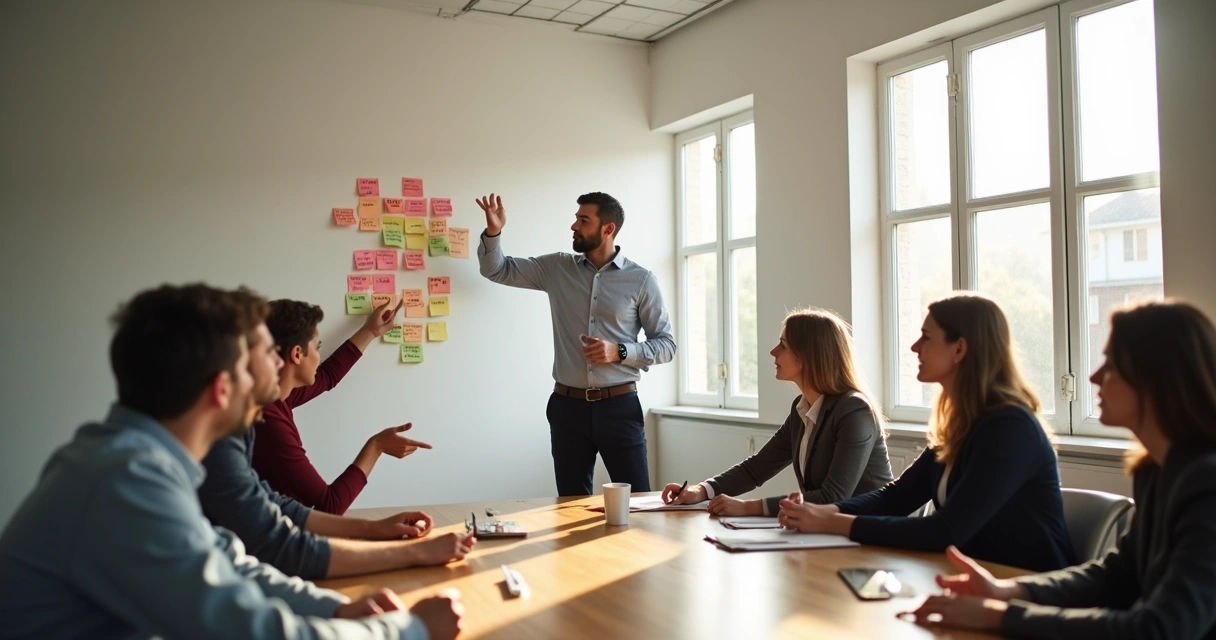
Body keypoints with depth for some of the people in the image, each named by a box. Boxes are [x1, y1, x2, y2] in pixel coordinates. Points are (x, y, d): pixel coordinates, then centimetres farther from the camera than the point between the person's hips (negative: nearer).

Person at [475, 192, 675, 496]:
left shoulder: (641, 280, -3)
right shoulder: (557, 268, 6)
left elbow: (666, 345, 0)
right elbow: (497, 269, 11)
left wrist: (619, 351, -16)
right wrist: (493, 232, -8)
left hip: (619, 406, -2)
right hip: (568, 405, 3)